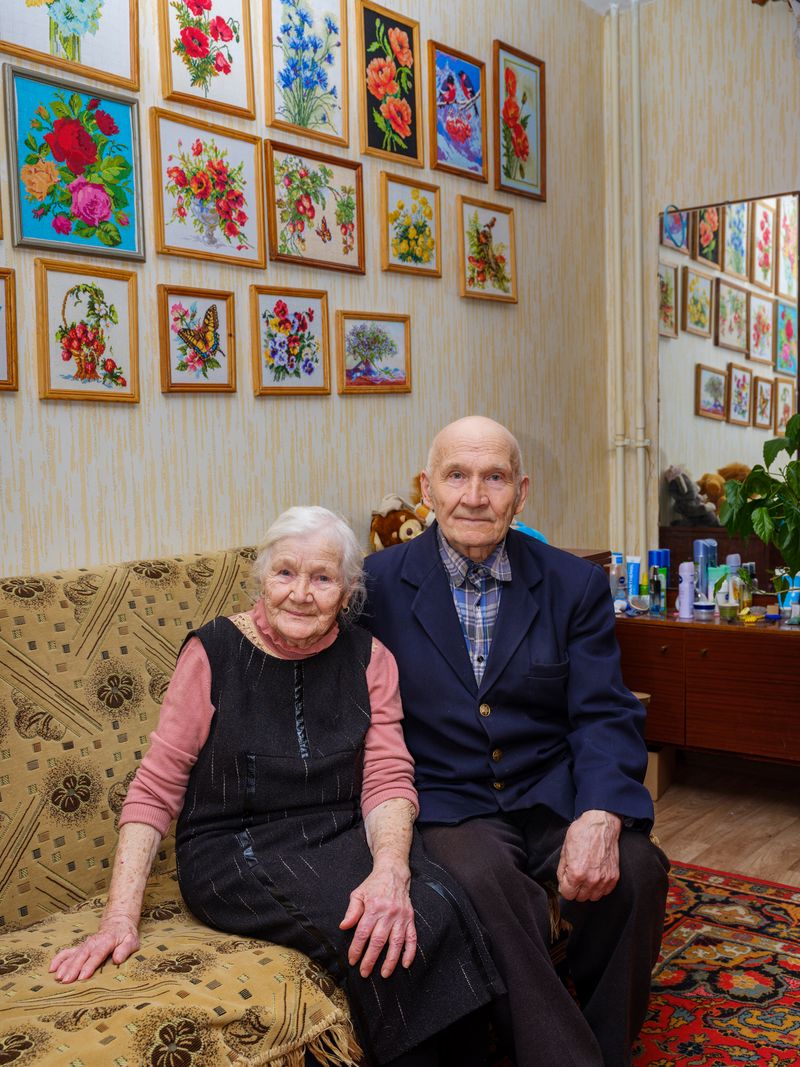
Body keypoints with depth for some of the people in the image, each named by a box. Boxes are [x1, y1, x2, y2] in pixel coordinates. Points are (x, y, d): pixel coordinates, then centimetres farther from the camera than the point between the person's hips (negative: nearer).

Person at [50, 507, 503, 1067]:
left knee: (441, 907, -27)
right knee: (401, 930, -28)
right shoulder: (213, 652, -5)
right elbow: (155, 788, -4)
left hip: (344, 838, 3)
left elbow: (388, 780, -4)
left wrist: (391, 869, -25)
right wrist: (121, 916, -14)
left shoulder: (368, 658, 3)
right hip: (235, 852, -3)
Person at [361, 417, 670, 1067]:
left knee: (636, 873, -25)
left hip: (555, 795, 2)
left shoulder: (577, 585, 5)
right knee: (484, 882, -33)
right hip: (447, 804, -2)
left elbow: (606, 716, -1)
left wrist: (600, 817, -21)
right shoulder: (379, 583, 1)